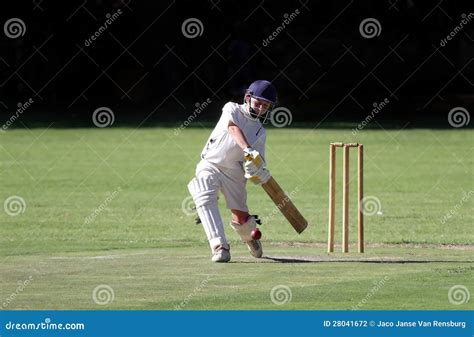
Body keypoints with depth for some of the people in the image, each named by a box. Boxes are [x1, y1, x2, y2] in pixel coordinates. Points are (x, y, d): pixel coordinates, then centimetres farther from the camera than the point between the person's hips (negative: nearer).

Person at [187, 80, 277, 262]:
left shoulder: (260, 133, 8)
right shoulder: (232, 109, -3)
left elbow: (258, 163, 3)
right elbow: (233, 128, -24)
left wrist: (257, 174, -22)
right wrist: (247, 149, -41)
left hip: (235, 172, 3)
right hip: (210, 165, -3)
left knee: (241, 217, -2)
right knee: (205, 199, -30)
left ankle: (250, 236, 35)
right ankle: (220, 247, -35)